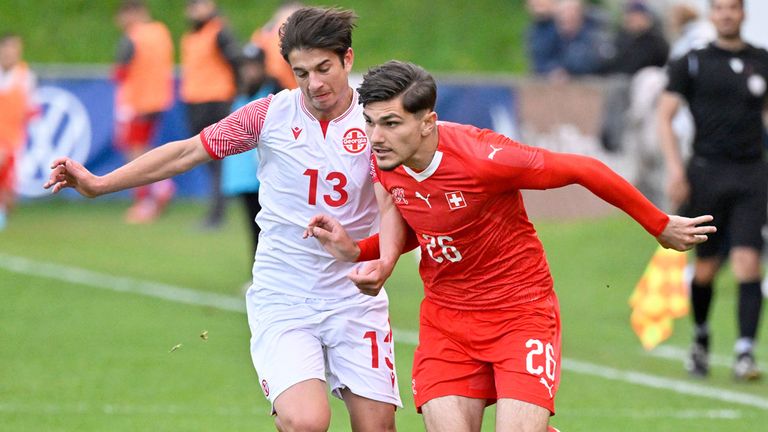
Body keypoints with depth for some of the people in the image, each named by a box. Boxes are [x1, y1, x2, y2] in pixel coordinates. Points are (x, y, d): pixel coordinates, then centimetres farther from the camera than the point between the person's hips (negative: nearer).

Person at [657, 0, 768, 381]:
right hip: (707, 172, -1)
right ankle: (700, 338, 30)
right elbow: (665, 114, 2)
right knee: (706, 267, 5)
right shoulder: (691, 63, 4)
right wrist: (675, 168, -9)